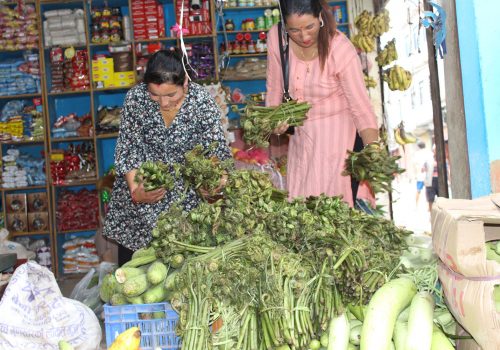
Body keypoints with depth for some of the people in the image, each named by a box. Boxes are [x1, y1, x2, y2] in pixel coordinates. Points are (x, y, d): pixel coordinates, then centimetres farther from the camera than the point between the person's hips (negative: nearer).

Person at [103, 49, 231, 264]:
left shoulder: (203, 103, -15)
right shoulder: (135, 98, -12)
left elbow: (217, 151, -14)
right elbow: (127, 150, -9)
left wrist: (220, 179, -35)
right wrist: (135, 190, -23)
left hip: (185, 195, -1)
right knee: (129, 266, 8)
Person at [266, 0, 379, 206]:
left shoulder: (342, 50, -26)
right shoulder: (275, 37, -15)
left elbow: (361, 108, -24)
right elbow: (275, 86, 1)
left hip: (335, 129, -4)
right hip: (300, 130, 4)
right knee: (299, 194, 12)